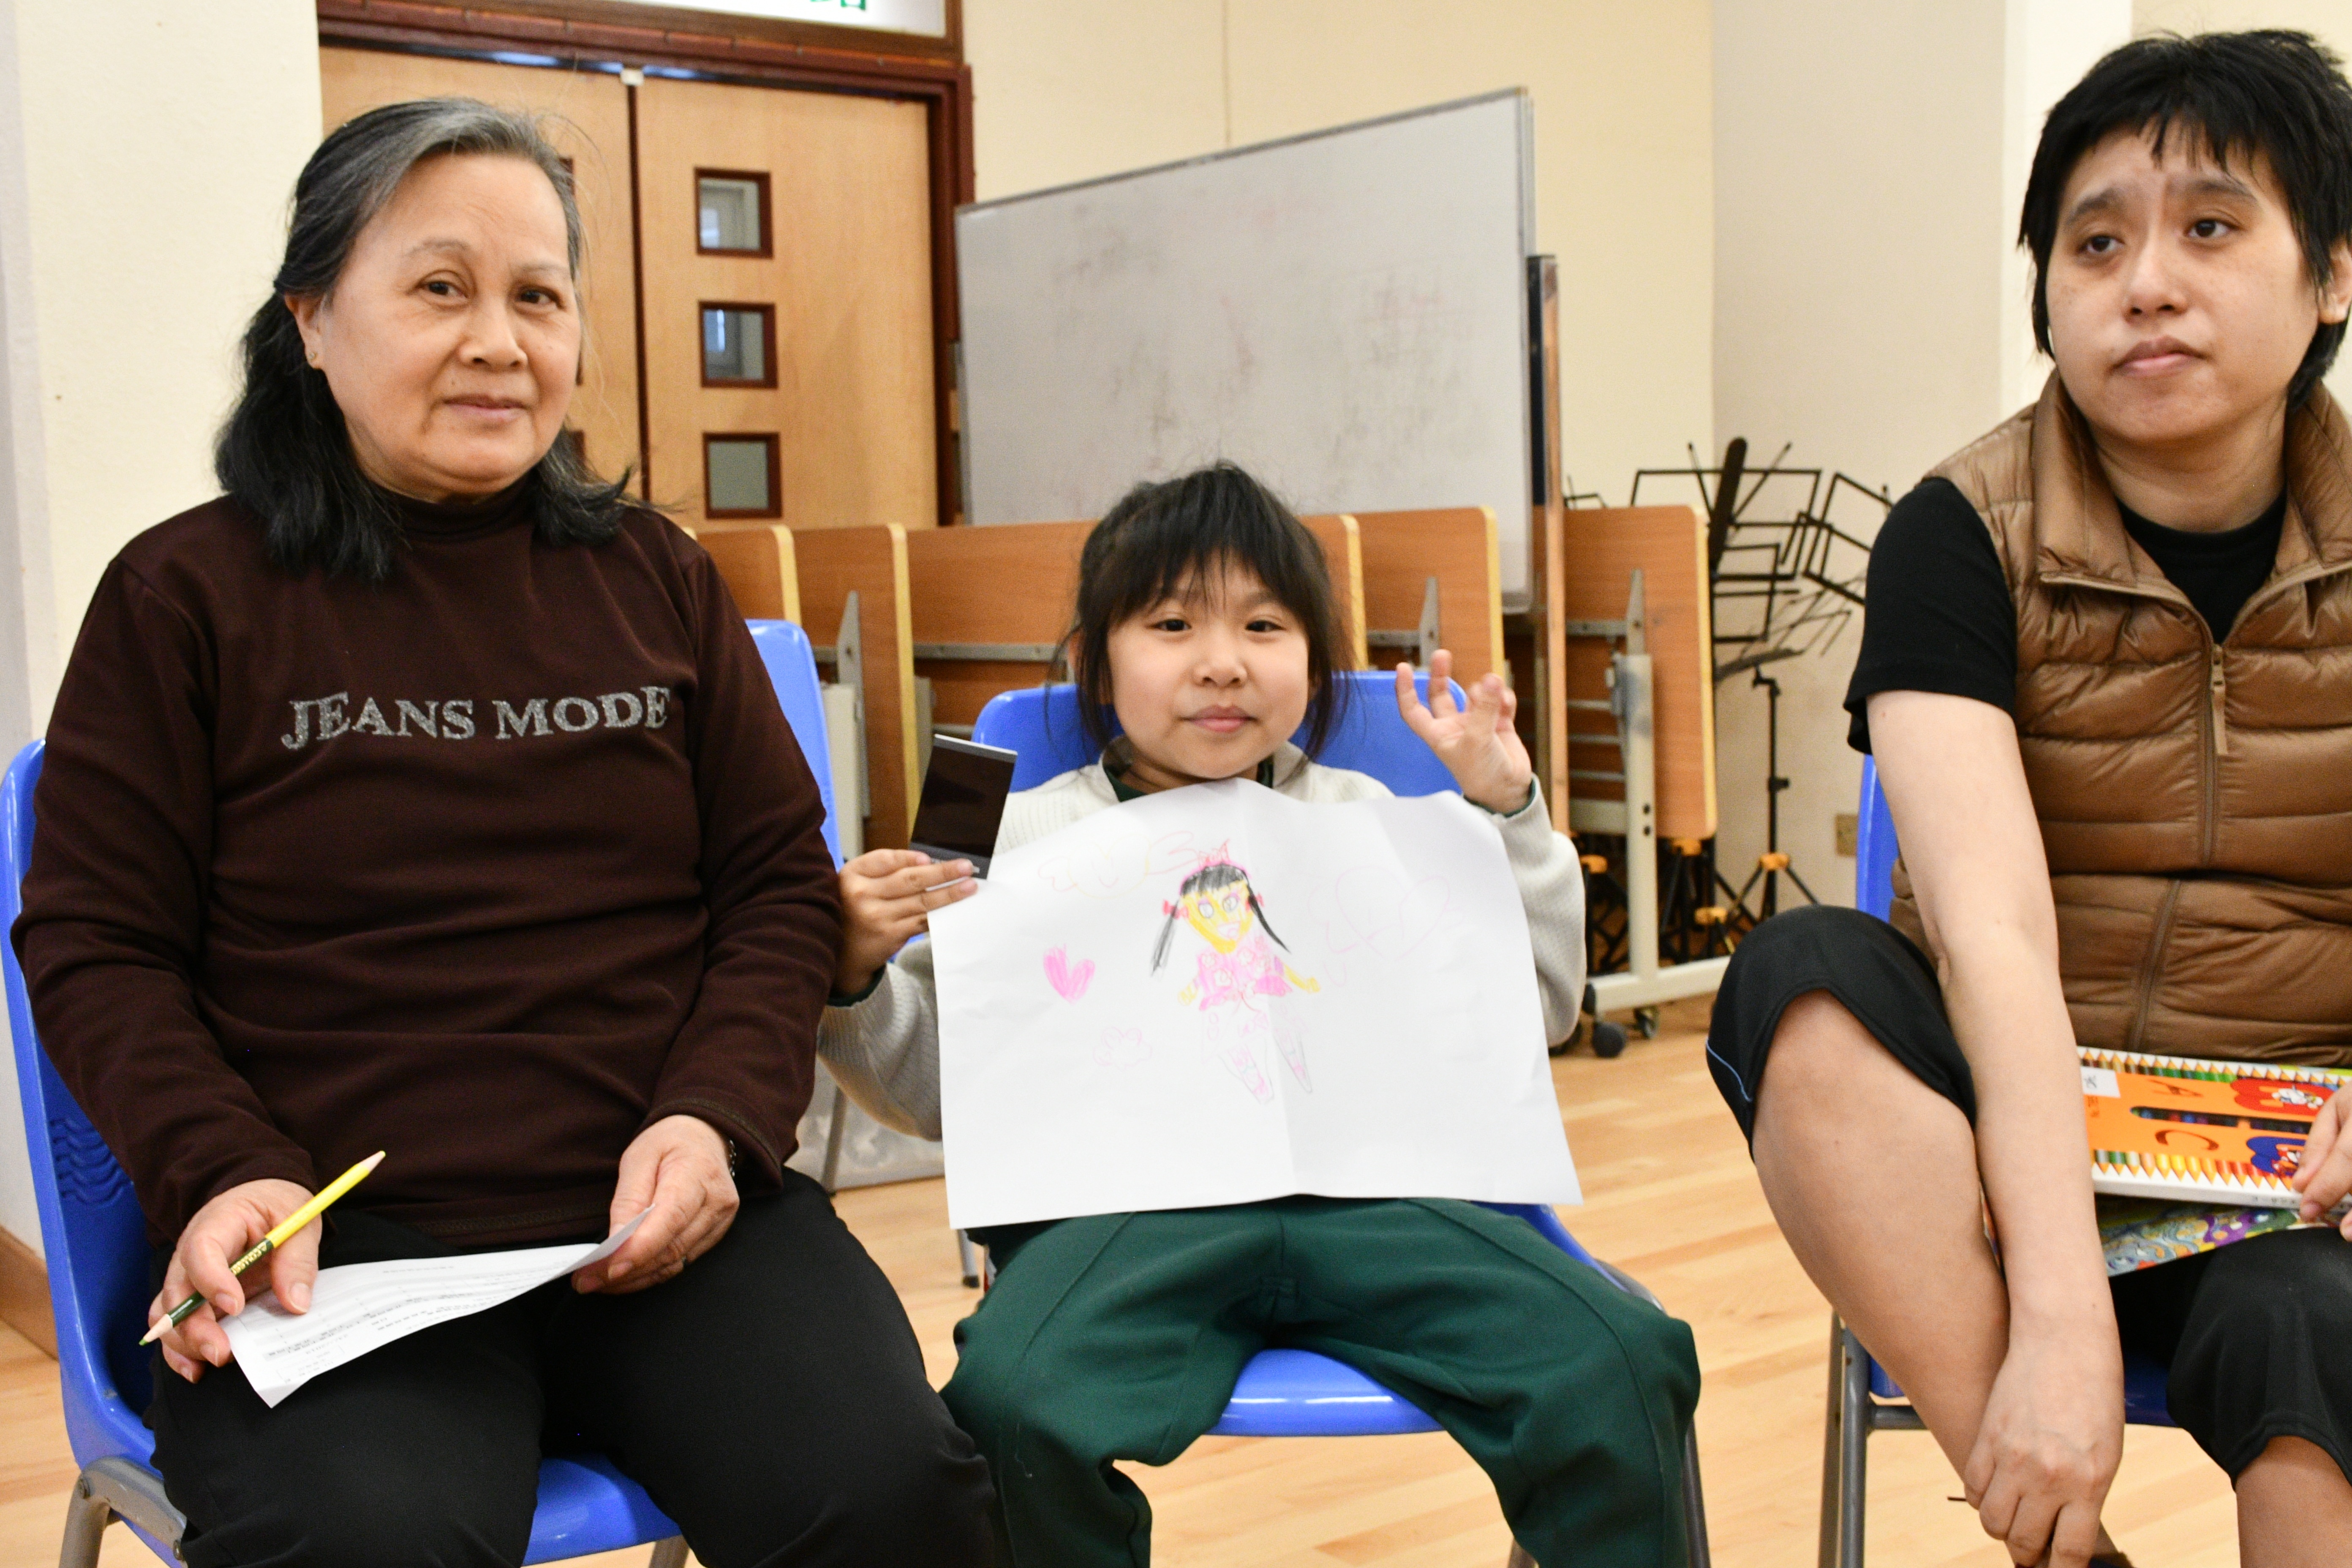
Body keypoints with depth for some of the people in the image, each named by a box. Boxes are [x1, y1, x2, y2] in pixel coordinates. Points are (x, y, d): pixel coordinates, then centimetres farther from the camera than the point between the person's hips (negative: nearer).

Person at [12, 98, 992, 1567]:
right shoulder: (186, 595, 6)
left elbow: (783, 883, 14)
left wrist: (717, 1117, -4)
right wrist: (221, 1171, -12)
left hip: (667, 1213, 2)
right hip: (334, 1243, -1)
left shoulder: (657, 580, 14)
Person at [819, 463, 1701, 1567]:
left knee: (1620, 1361, -21)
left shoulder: (1365, 820, 22)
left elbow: (1534, 1010, 22)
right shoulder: (1029, 835, 15)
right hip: (1122, 1200, -1)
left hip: (1365, 1187, 2)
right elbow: (937, 1089, 15)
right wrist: (857, 976, -4)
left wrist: (1507, 815, 15)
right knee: (1011, 1401, -33)